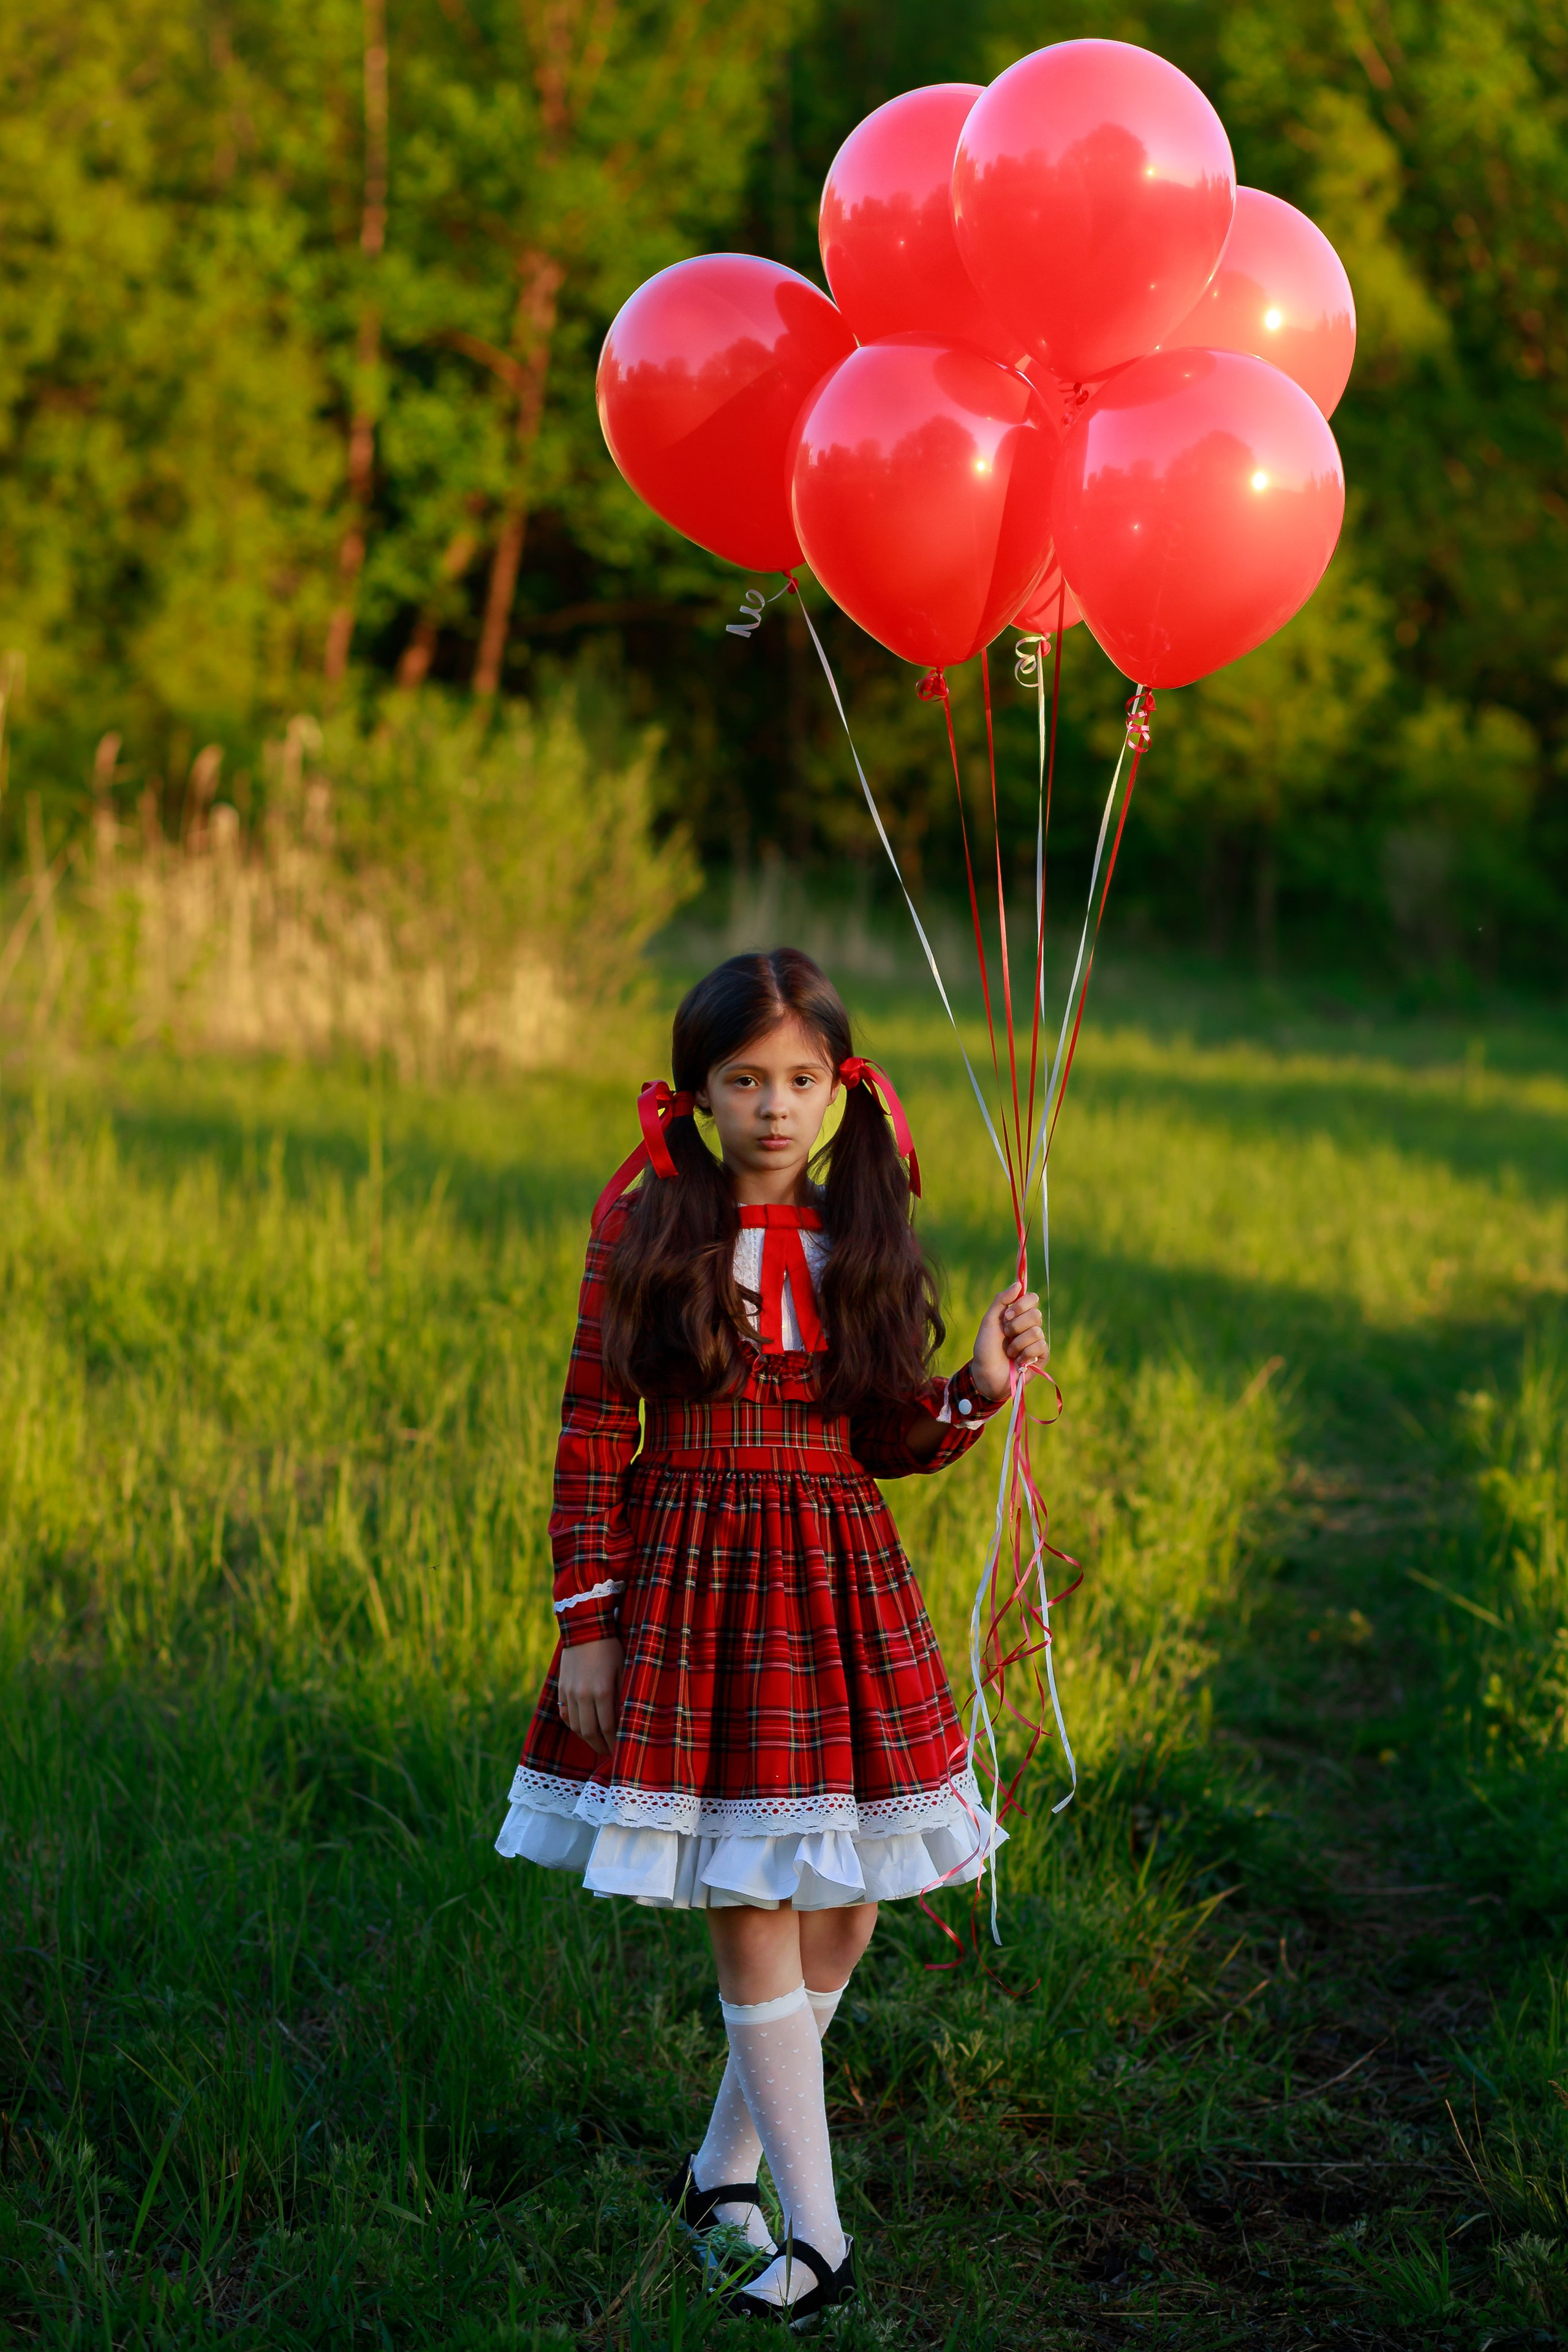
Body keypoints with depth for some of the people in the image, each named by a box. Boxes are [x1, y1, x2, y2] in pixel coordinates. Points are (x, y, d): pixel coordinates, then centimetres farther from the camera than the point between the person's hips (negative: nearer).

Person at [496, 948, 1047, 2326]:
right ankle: (818, 2235, 4)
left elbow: (885, 1440, 10)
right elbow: (593, 1434, -3)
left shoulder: (865, 1237, 4)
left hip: (838, 1583, 4)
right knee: (749, 1919, -2)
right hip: (687, 1578, -3)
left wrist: (980, 1393, -9)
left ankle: (725, 2170, 27)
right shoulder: (646, 1225, -4)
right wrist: (586, 1621, -5)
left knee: (840, 1913, 7)